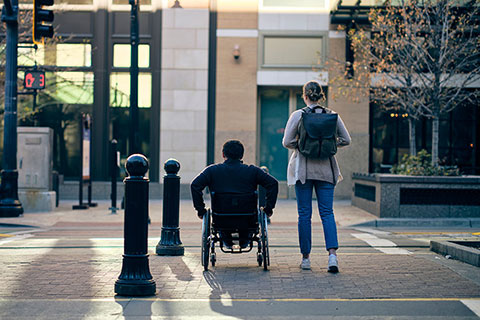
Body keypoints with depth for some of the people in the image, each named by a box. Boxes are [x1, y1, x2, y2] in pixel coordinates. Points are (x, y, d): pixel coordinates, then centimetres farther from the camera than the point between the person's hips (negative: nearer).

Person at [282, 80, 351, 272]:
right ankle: (332, 253, -14)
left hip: (303, 168, -2)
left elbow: (287, 142, -8)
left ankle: (305, 258, 10)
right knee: (327, 212, 3)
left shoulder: (298, 115, -6)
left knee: (304, 214, 5)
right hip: (326, 168, 2)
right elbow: (345, 140, 3)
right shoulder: (332, 115, 1)